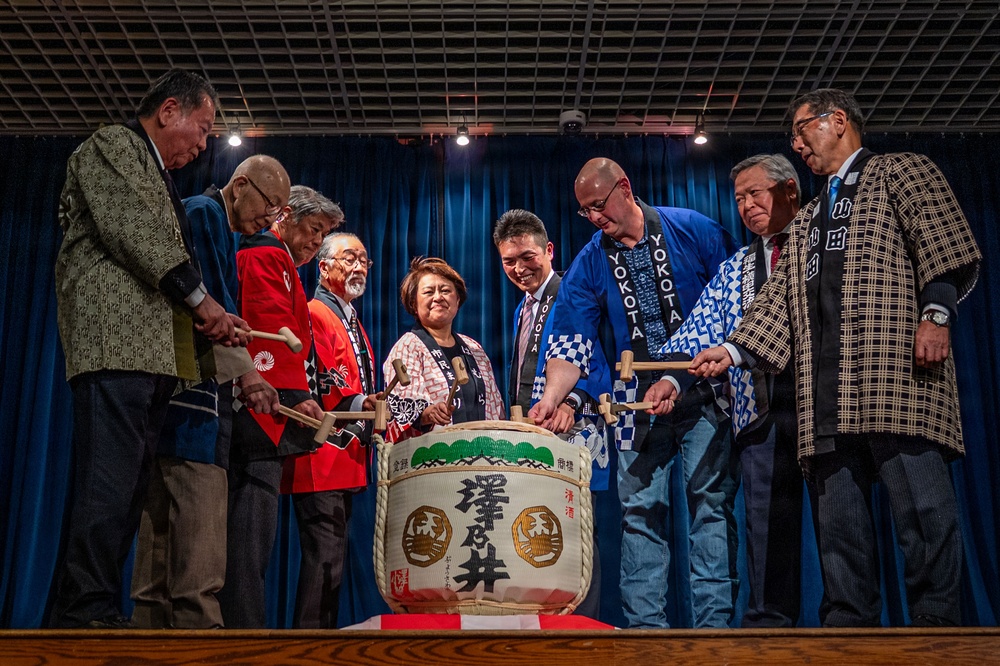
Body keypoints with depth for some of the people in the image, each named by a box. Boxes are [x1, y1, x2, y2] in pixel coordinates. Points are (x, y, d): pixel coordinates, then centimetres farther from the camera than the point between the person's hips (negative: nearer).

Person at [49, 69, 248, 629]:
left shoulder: (160, 180, 31)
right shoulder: (112, 146, 6)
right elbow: (127, 230, -10)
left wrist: (206, 326, 13)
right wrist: (200, 298, -10)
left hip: (155, 352, 9)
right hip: (117, 340, -9)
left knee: (130, 487, 3)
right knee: (110, 483, -15)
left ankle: (89, 612, 4)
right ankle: (88, 613, -14)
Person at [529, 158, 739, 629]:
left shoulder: (692, 230, 0)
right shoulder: (589, 265, 5)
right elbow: (571, 343, -2)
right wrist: (553, 395, -18)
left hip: (704, 394, -2)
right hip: (638, 405, 2)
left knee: (711, 502, -3)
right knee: (640, 514, 1)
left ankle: (714, 626, 3)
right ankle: (645, 629, 8)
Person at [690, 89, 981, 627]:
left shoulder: (900, 170, 14)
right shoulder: (808, 220, 32)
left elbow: (946, 243, -1)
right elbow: (779, 300, 24)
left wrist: (935, 314, -16)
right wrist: (733, 350, 10)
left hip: (896, 360, -6)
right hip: (824, 383, 6)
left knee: (919, 501, -12)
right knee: (837, 512, 0)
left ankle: (936, 618, -8)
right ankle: (851, 623, 2)